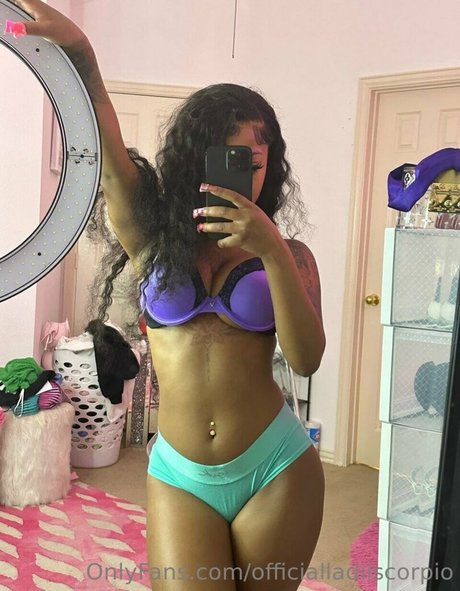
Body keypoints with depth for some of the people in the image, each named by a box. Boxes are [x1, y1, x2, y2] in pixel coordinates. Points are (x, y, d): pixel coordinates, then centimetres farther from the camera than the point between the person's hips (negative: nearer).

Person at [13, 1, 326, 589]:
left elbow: (306, 358, -10)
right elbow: (106, 149, -13)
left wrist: (271, 253, -19)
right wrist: (79, 54, -30)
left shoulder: (287, 253, 3)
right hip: (179, 476, 0)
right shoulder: (152, 236, 2)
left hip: (277, 470, 1)